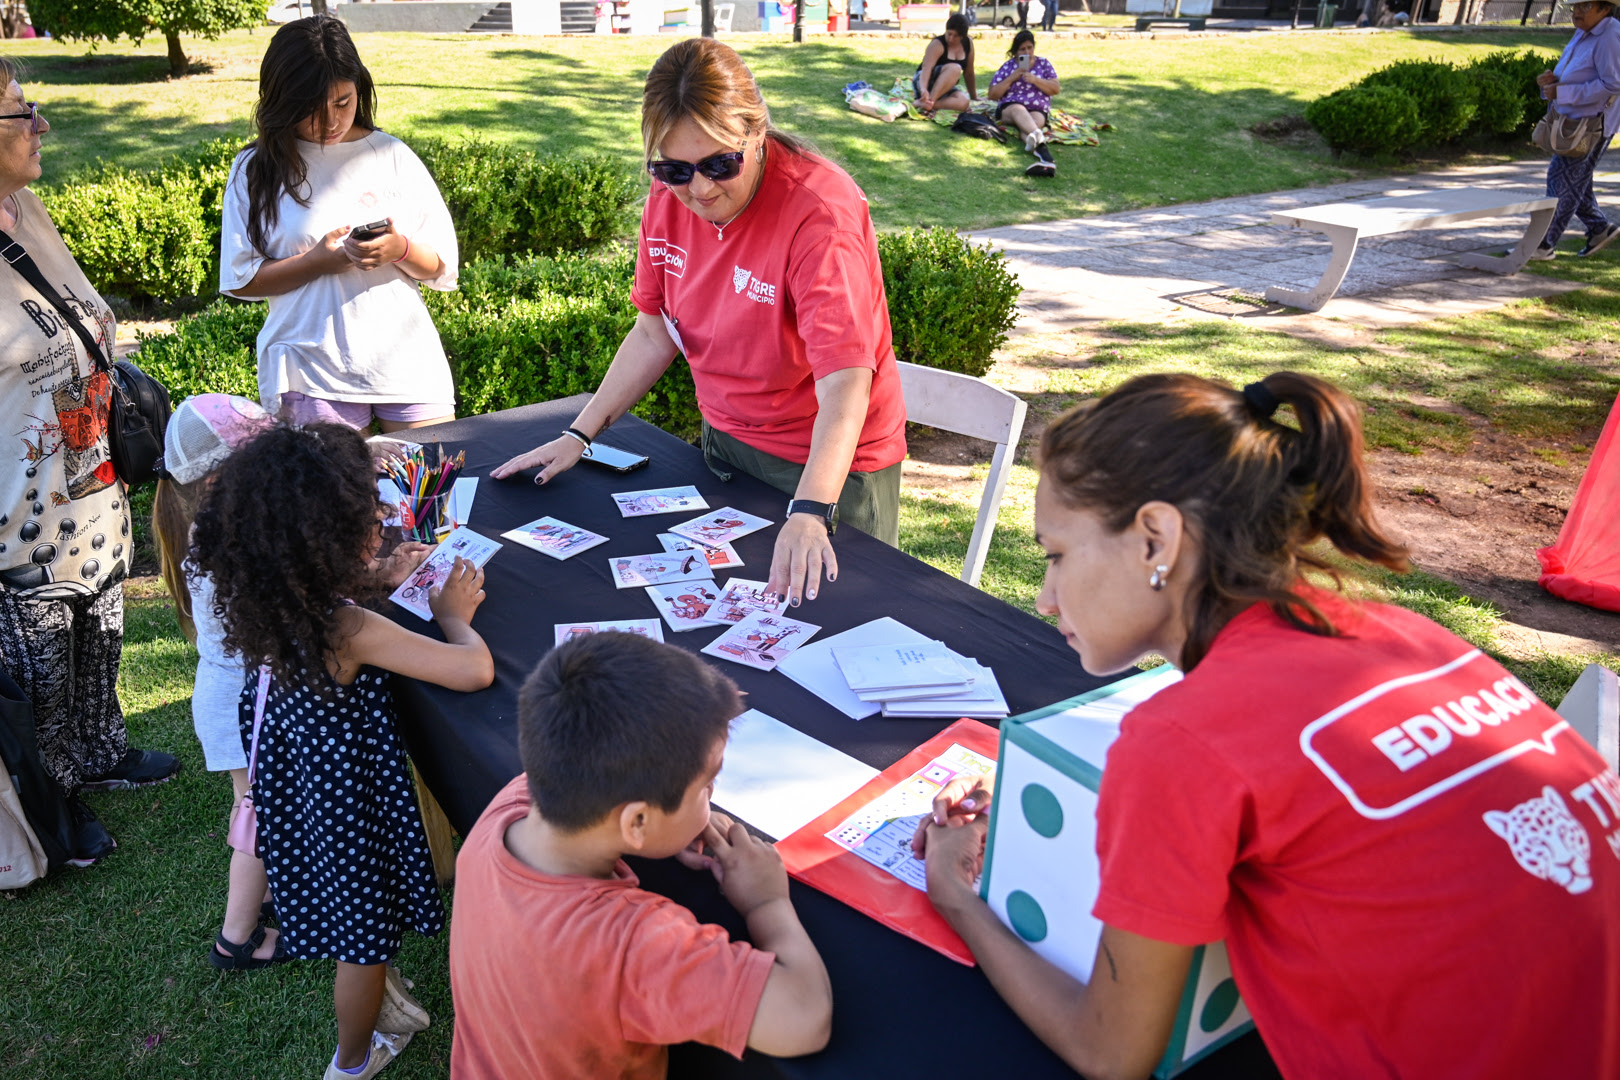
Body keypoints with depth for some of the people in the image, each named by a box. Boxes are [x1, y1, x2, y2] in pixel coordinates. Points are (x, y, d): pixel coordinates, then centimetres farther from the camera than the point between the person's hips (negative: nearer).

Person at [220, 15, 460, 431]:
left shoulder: (392, 156, 7)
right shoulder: (255, 171, 4)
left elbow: (440, 269, 6)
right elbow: (241, 280, 1)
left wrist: (401, 249, -15)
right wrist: (319, 260, -13)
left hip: (407, 362, 1)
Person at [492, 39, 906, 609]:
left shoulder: (820, 212, -28)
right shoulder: (671, 195, -7)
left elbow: (845, 385, -36)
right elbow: (654, 333, 4)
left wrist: (809, 514, -49)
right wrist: (578, 436, -2)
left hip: (831, 462, -6)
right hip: (725, 442, 6)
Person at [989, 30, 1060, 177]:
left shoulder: (1043, 63, 15)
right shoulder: (1008, 66, 12)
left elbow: (1055, 90, 6)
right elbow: (993, 95, 7)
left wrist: (1035, 79, -8)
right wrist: (1012, 78, -4)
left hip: (1038, 111, 0)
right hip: (1009, 108, 0)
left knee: (1034, 120, -36)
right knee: (1019, 110, -37)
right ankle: (1040, 140, -69)